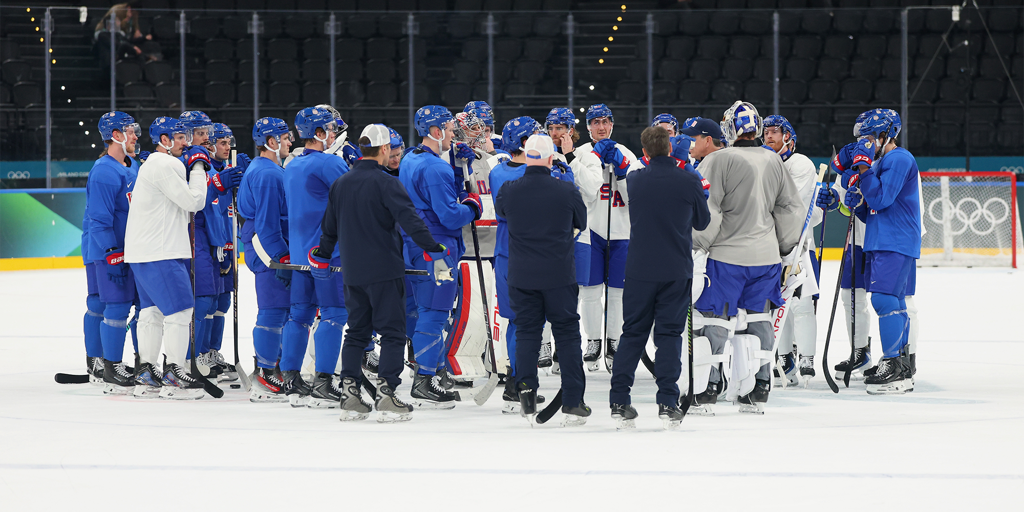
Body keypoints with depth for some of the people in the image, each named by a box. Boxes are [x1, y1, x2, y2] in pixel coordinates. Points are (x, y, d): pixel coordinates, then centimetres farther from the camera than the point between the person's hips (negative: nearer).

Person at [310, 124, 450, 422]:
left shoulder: (341, 184, 9)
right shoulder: (385, 184, -12)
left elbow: (329, 227, 20)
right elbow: (411, 223, -22)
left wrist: (323, 258, 35)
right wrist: (436, 254, -23)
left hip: (353, 272, 6)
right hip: (384, 271, -6)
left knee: (357, 331, 15)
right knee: (392, 332, -1)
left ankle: (350, 397, 11)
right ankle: (386, 398, -8)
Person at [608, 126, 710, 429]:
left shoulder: (634, 180, -4)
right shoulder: (689, 182, -9)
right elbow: (702, 222, 6)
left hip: (639, 270, 1)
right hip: (676, 272, -1)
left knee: (632, 333, 9)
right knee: (669, 333, 5)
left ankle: (619, 401, 5)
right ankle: (667, 402, -2)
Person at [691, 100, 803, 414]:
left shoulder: (719, 160, -11)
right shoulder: (774, 163, 7)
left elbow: (707, 210, -14)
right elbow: (791, 209, 13)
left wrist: (697, 246, -5)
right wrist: (786, 248, 25)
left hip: (727, 255, -5)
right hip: (766, 256, 5)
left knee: (713, 318, 0)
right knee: (757, 318, 12)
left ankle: (705, 391, -3)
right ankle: (757, 391, 11)